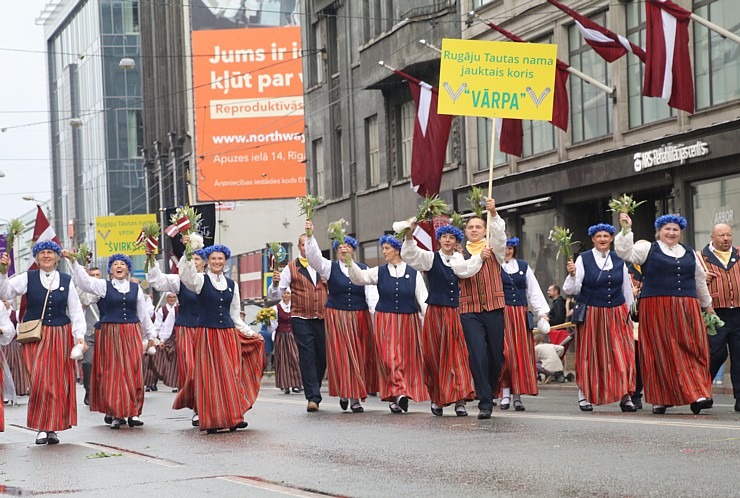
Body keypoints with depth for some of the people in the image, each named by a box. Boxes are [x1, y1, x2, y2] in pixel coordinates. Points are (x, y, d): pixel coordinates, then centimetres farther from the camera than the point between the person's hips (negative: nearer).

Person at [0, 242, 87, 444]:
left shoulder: (66, 281, 7)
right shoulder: (28, 278, 3)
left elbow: (76, 311, 7)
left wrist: (79, 336, -4)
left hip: (60, 337, 2)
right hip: (35, 337, -2)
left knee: (59, 383, 2)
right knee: (39, 381, -11)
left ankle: (53, 428, 11)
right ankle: (41, 427, -1)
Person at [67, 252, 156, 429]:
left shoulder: (135, 288, 11)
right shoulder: (103, 286, 4)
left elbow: (143, 314, 15)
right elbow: (84, 280, -10)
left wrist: (150, 335, 17)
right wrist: (73, 262, -22)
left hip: (132, 334, 2)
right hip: (110, 333, -2)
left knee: (133, 372, -1)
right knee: (113, 373, -2)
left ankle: (133, 413, 4)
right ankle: (115, 413, 4)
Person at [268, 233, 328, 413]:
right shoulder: (291, 268, 5)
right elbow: (274, 295, 1)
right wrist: (275, 283, -19)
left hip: (323, 318, 3)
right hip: (300, 319, -3)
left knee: (322, 356, 5)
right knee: (307, 357, -8)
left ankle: (314, 392, 22)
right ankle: (313, 397, -9)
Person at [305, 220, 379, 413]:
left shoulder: (363, 269, 6)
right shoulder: (330, 268, 5)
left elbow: (371, 294, 0)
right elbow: (314, 256, -11)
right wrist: (310, 236, -26)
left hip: (360, 318, 1)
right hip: (337, 317, -1)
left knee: (360, 356, 1)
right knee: (342, 356, -5)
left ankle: (353, 395, 10)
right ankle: (350, 394, 2)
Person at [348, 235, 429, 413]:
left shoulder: (413, 273, 2)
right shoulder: (379, 272, 6)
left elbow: (423, 298, 1)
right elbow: (360, 277, -6)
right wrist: (349, 263, -23)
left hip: (408, 320, 0)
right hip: (385, 321, 0)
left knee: (407, 358, 3)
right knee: (389, 358, -10)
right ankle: (398, 393, -13)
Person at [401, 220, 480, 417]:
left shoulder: (460, 260, 11)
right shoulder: (431, 258, 4)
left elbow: (466, 270, -11)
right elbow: (409, 255, -13)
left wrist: (480, 257, -25)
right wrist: (410, 235, -29)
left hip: (455, 314, 2)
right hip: (435, 312, -2)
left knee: (457, 356, -6)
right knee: (435, 356, 2)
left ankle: (459, 401, -11)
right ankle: (436, 399, 16)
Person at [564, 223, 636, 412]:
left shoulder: (619, 260, 8)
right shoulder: (583, 259, -2)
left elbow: (627, 290, 15)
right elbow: (572, 290, -5)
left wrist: (628, 313, 16)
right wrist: (572, 274, -23)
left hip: (617, 314, 2)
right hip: (591, 315, -2)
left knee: (622, 355, -5)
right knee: (589, 355, 5)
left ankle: (625, 396, -4)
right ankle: (584, 396, 15)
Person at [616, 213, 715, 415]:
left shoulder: (690, 253, 18)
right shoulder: (648, 249, 6)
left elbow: (700, 281, 25)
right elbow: (626, 253, -8)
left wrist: (707, 305, 29)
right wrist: (626, 229, -16)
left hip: (687, 309, 4)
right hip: (657, 308, -4)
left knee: (693, 351, -4)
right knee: (662, 352, -3)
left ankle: (698, 396, -5)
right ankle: (660, 399, 2)